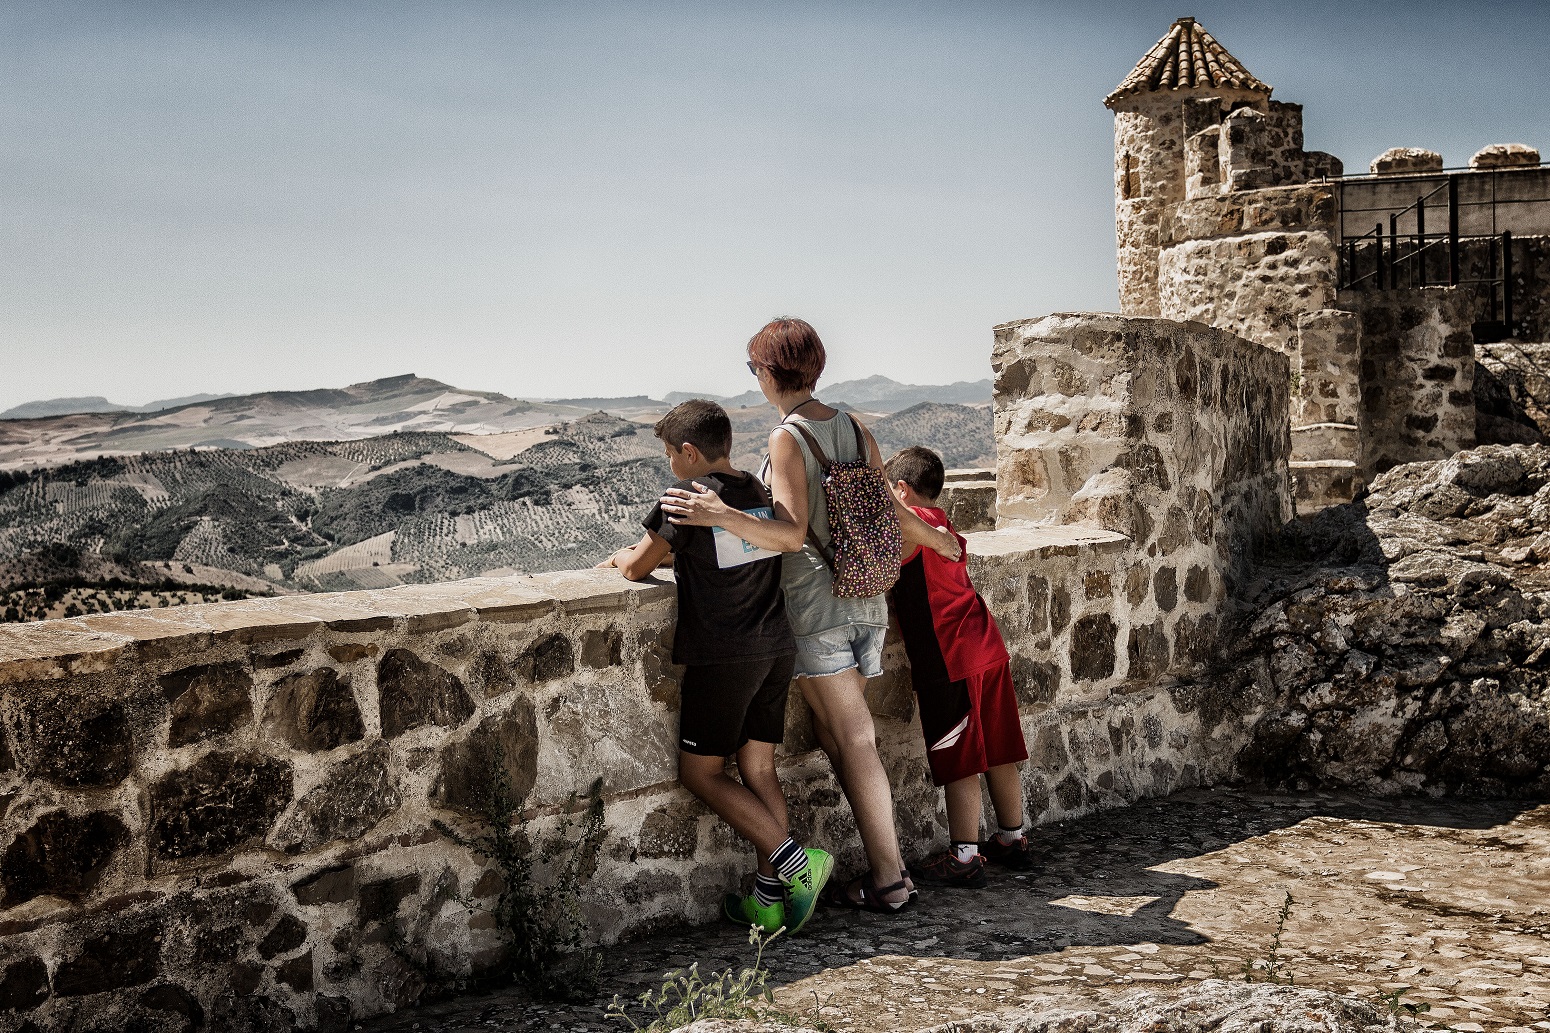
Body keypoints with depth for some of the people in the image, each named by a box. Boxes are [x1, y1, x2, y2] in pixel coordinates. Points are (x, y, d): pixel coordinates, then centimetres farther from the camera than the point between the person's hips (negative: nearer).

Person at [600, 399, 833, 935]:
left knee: (700, 771, 4)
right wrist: (661, 552, 27)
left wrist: (623, 557, 18)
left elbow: (637, 567, -3)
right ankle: (768, 898, 12)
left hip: (721, 655, -7)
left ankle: (795, 860, -5)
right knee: (759, 770, 11)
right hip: (776, 649, 7)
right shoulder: (763, 494, 10)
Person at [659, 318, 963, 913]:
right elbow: (890, 513, 13)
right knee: (837, 736, 13)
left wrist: (721, 517, -30)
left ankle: (887, 879, 3)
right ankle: (884, 863, 14)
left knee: (854, 742, -3)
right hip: (865, 600, 7)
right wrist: (942, 542, 30)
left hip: (816, 605, -7)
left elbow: (791, 534, -19)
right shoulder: (852, 428, 8)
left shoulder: (787, 438, -12)